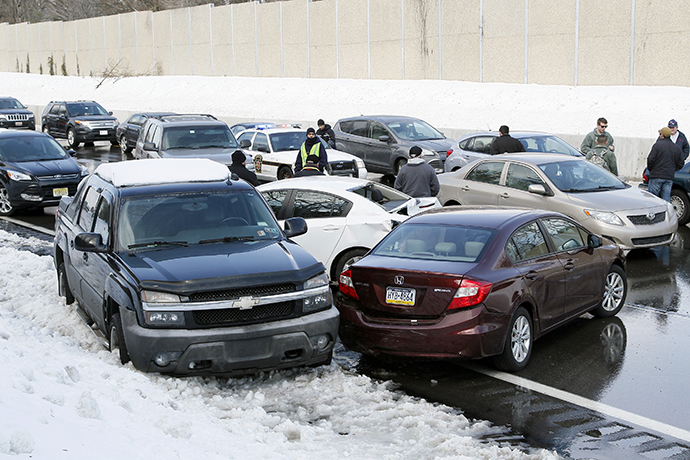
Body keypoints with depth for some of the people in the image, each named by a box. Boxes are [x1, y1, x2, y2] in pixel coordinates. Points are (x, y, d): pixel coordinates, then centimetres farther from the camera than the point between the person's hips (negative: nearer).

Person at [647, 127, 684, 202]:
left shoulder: (657, 145, -7)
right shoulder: (677, 148, 10)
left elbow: (651, 159, -11)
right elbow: (680, 164, 11)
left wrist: (650, 169, 7)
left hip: (657, 176, -5)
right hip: (669, 177, 5)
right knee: (666, 199, 6)